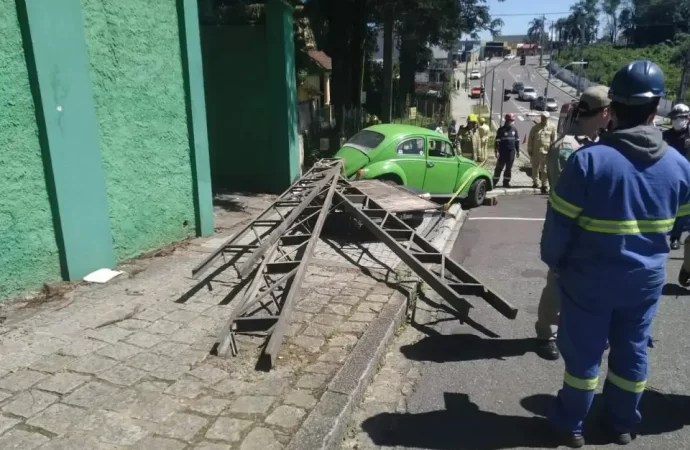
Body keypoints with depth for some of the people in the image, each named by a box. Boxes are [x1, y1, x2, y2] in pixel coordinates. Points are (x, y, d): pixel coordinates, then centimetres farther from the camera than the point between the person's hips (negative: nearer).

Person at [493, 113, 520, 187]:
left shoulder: (514, 129, 9)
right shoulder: (501, 130, -5)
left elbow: (517, 140, 14)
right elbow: (497, 141, -8)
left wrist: (518, 150, 12)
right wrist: (496, 151, -14)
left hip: (511, 151, 4)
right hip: (503, 151, -4)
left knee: (509, 167, 7)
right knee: (499, 167, -2)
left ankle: (506, 182, 15)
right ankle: (494, 181, 5)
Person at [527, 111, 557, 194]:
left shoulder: (552, 127, 3)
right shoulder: (535, 127, 9)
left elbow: (554, 140, 2)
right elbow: (530, 139, 9)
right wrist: (529, 149, 4)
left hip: (546, 152, -3)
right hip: (535, 151, 3)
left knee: (544, 169, -4)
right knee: (535, 167, 14)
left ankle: (545, 185, 0)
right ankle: (535, 182, 30)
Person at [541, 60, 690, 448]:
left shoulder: (588, 159, -21)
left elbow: (559, 223, -16)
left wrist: (553, 260, 0)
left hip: (589, 278, -4)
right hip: (646, 279, 4)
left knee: (584, 352, 11)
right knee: (632, 352, 19)